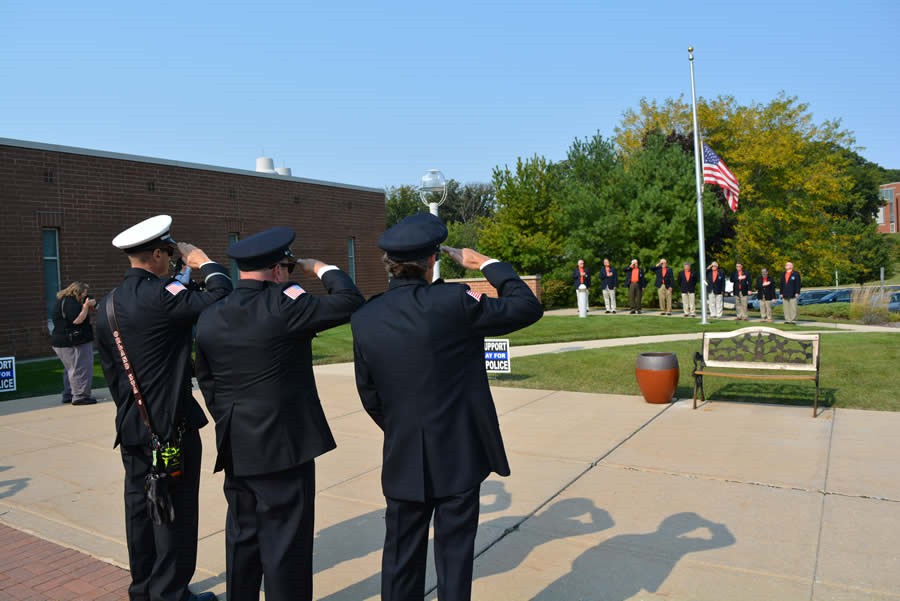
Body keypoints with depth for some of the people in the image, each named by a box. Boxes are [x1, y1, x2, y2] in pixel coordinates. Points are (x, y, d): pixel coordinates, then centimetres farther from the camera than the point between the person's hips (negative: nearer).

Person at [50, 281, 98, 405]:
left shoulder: (65, 301, 17)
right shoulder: (70, 302, -16)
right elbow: (77, 320, -25)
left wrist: (88, 306, 9)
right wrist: (86, 306, -19)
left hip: (63, 342, 11)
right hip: (73, 343, -11)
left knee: (71, 369, 19)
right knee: (81, 369, -8)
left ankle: (68, 395, 25)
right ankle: (80, 396, -7)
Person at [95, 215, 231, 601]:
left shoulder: (107, 305, 8)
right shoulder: (160, 293, -18)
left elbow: (111, 371, 14)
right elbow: (221, 299, -27)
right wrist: (203, 262, -10)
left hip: (131, 428, 9)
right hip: (171, 427, -8)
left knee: (140, 508, 18)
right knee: (175, 513, 4)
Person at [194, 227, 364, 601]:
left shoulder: (209, 318, 3)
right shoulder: (282, 305, -17)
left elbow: (206, 382, 11)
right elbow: (350, 303, -14)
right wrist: (320, 268, 1)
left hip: (235, 448, 7)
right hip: (283, 444, -7)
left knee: (242, 535, 20)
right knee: (285, 541, 4)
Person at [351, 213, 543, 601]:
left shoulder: (364, 319, -5)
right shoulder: (454, 303, -18)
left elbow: (369, 396, 5)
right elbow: (528, 308, -8)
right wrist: (487, 264, 2)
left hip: (402, 460, 4)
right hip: (458, 456, -3)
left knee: (401, 555, 18)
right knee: (454, 554, 12)